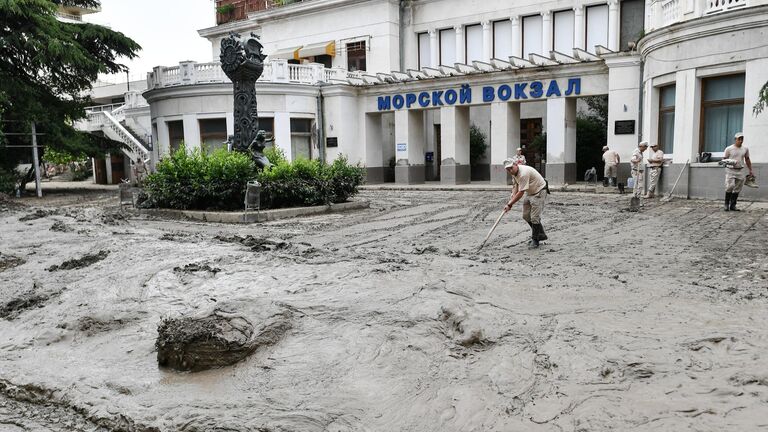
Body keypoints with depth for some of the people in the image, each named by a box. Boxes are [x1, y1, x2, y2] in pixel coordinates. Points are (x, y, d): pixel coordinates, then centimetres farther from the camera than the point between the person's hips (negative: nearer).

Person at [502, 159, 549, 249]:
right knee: (526, 216, 8)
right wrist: (512, 196, -3)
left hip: (539, 192, -10)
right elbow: (516, 185, 13)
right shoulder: (514, 172, -2)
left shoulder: (523, 173, -32)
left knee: (534, 217, -12)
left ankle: (535, 240, 3)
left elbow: (521, 193, -30)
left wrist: (509, 205, -24)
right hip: (530, 193, 10)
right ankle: (541, 234, 22)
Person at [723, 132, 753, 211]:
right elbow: (724, 159, 0)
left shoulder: (745, 149, 9)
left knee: (737, 189, 4)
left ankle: (733, 205, 11)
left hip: (740, 171, 4)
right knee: (730, 186, -15)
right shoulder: (729, 149, -4)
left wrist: (750, 170, 18)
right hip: (730, 170, -4)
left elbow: (747, 160, 19)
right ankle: (726, 204, -1)